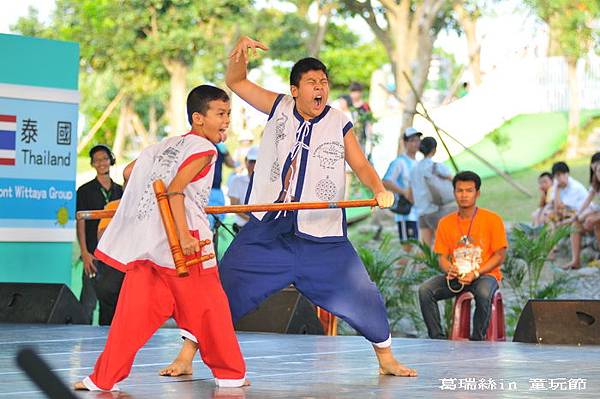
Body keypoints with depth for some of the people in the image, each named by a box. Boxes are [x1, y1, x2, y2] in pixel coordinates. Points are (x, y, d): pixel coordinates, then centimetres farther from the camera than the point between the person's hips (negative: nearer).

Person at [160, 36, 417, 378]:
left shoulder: (340, 125, 1)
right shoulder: (280, 108, 4)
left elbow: (362, 166, -3)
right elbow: (236, 82, 10)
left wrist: (379, 189, -24)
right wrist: (240, 51, -9)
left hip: (323, 238, 0)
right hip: (266, 233, 1)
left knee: (362, 296, -1)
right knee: (222, 288, -4)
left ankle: (387, 359, 19)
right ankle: (186, 357, 6)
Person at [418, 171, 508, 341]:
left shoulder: (492, 220, -2)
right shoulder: (445, 222, 9)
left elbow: (499, 256, -4)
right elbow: (442, 257, 9)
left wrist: (475, 273, -17)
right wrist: (449, 269, -16)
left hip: (485, 274, -3)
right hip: (456, 276, 4)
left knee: (483, 293, -39)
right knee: (425, 290, -23)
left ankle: (477, 339, -21)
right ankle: (437, 338, -18)